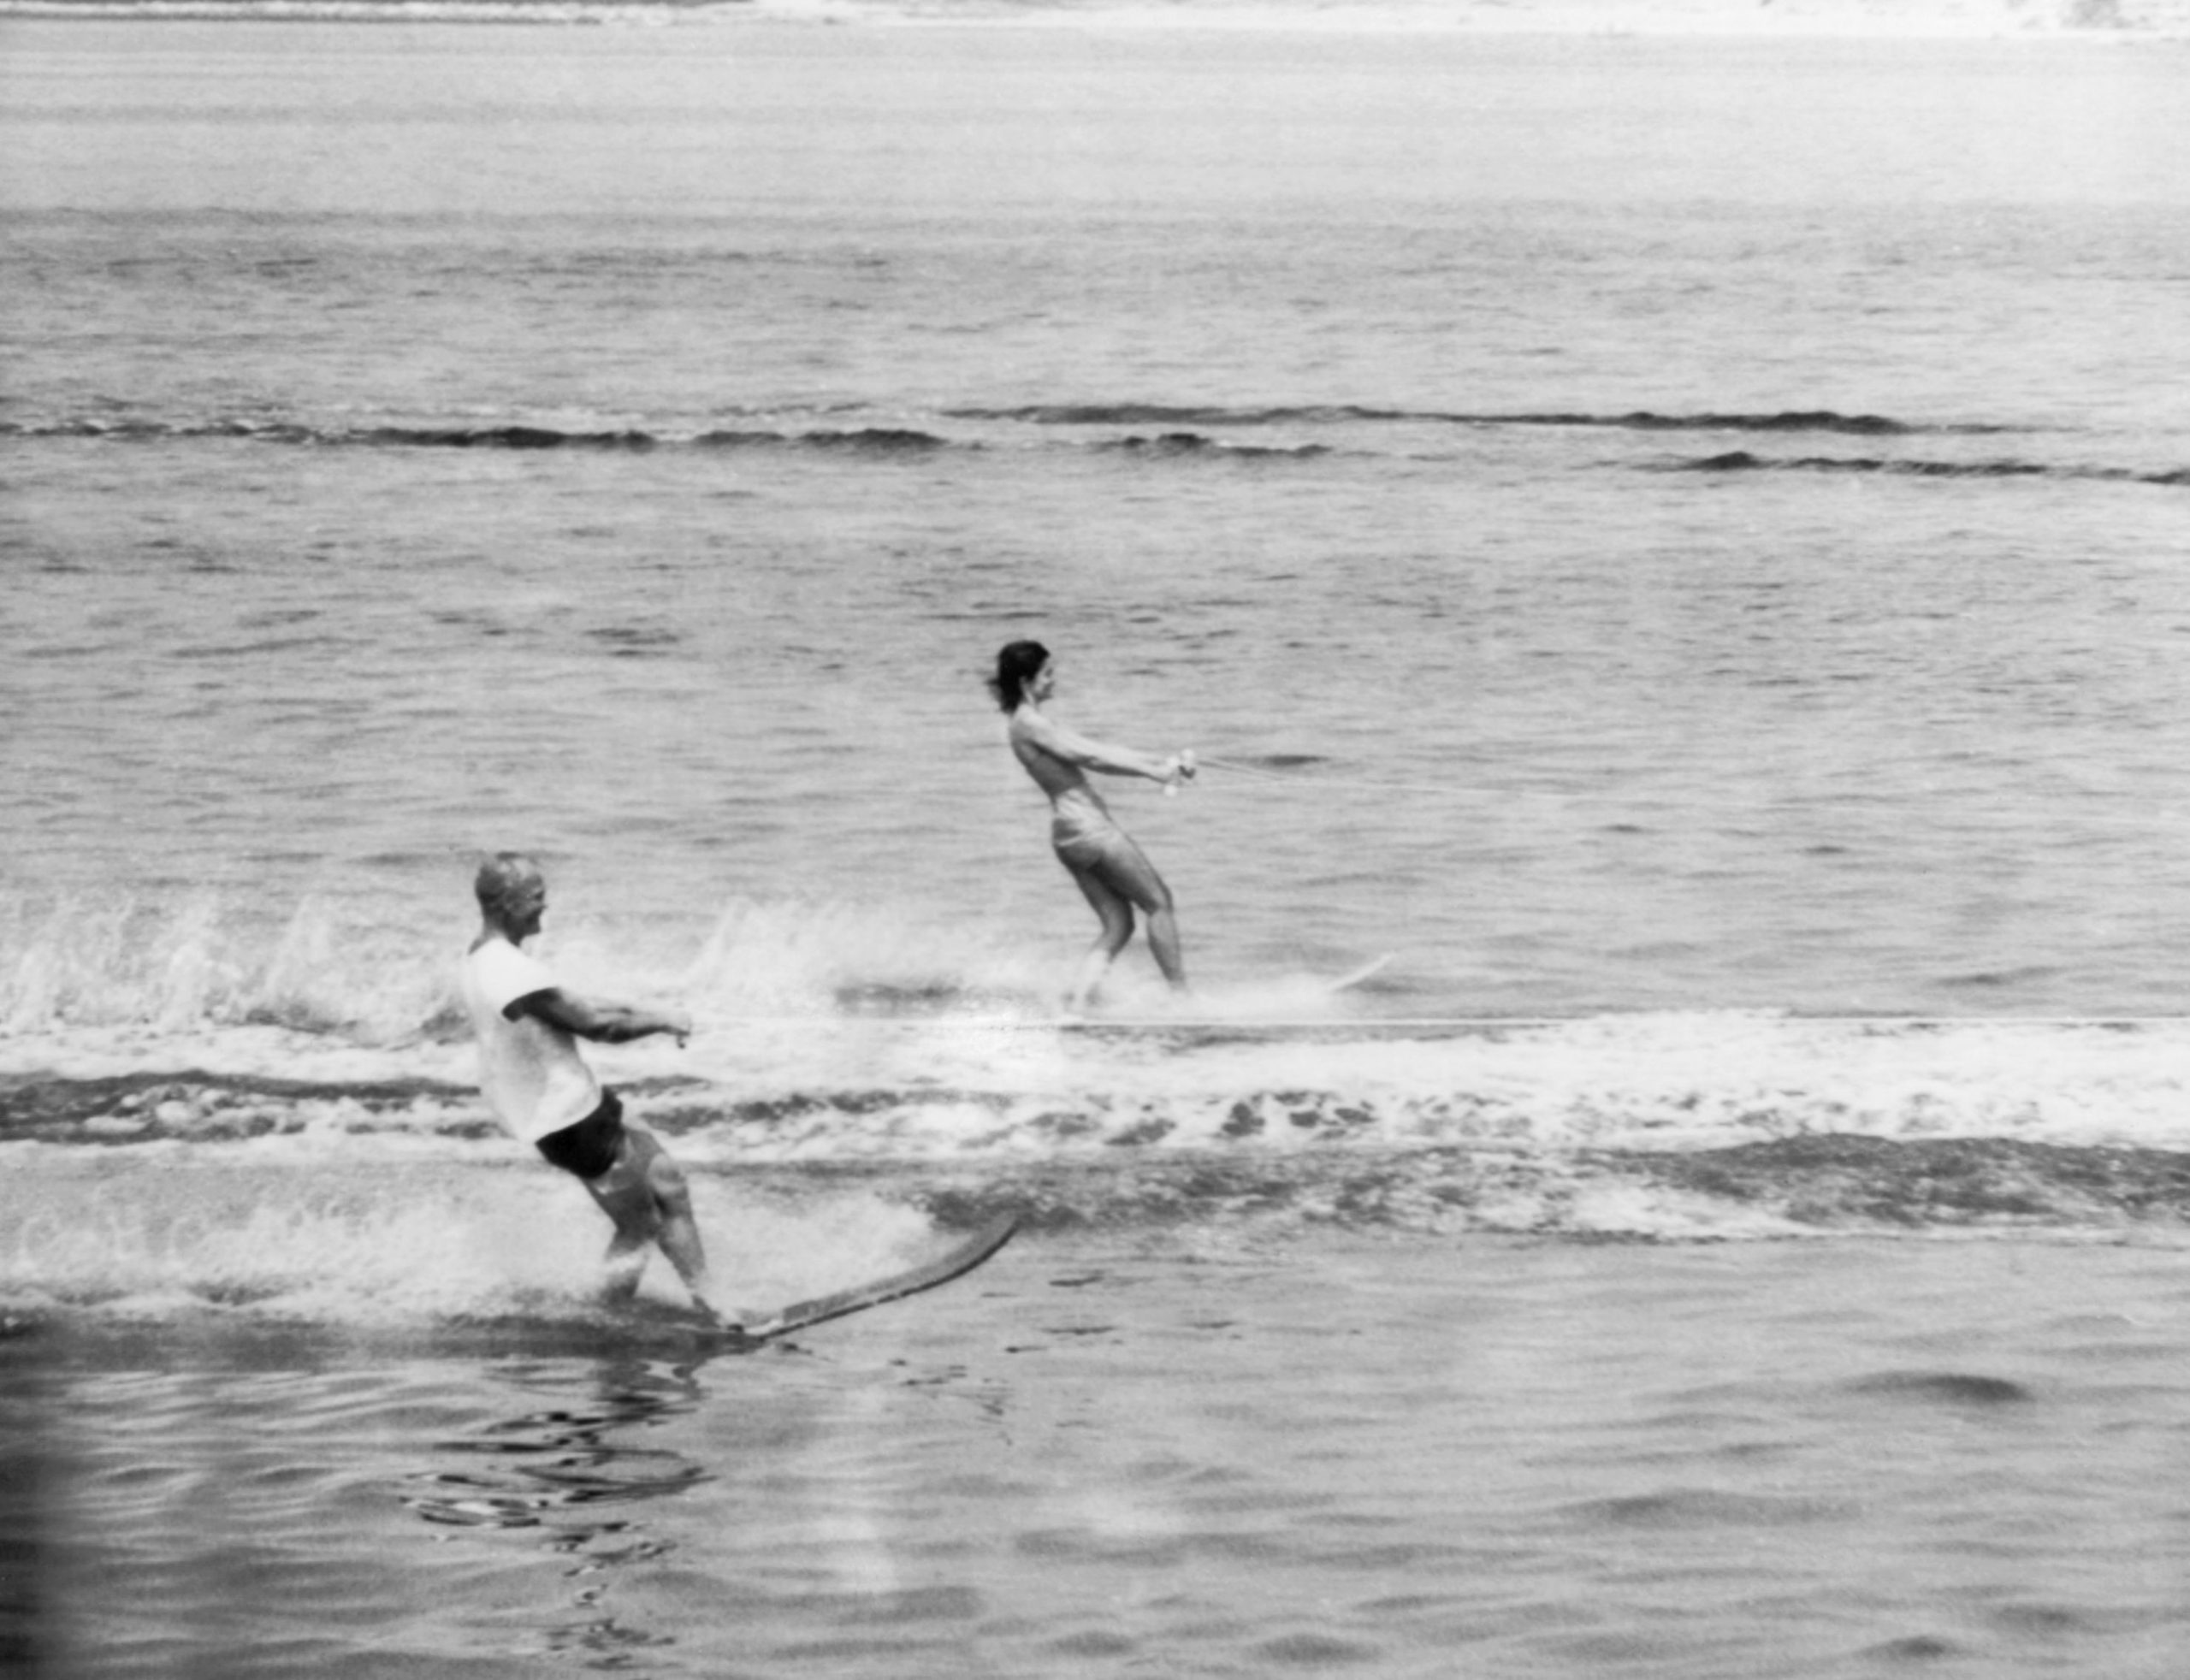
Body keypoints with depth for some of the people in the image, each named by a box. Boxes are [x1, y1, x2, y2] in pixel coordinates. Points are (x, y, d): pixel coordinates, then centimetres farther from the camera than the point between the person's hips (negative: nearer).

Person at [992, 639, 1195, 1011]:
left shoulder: (1035, 722, 18)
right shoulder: (1029, 723, -11)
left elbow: (1096, 755, 14)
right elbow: (1089, 756, -18)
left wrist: (1162, 762, 7)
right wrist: (1152, 770, -19)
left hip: (1070, 830, 9)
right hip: (1087, 824, -9)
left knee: (1118, 926, 7)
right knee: (1158, 902, 0)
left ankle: (1077, 1001, -3)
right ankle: (1180, 994, 4)